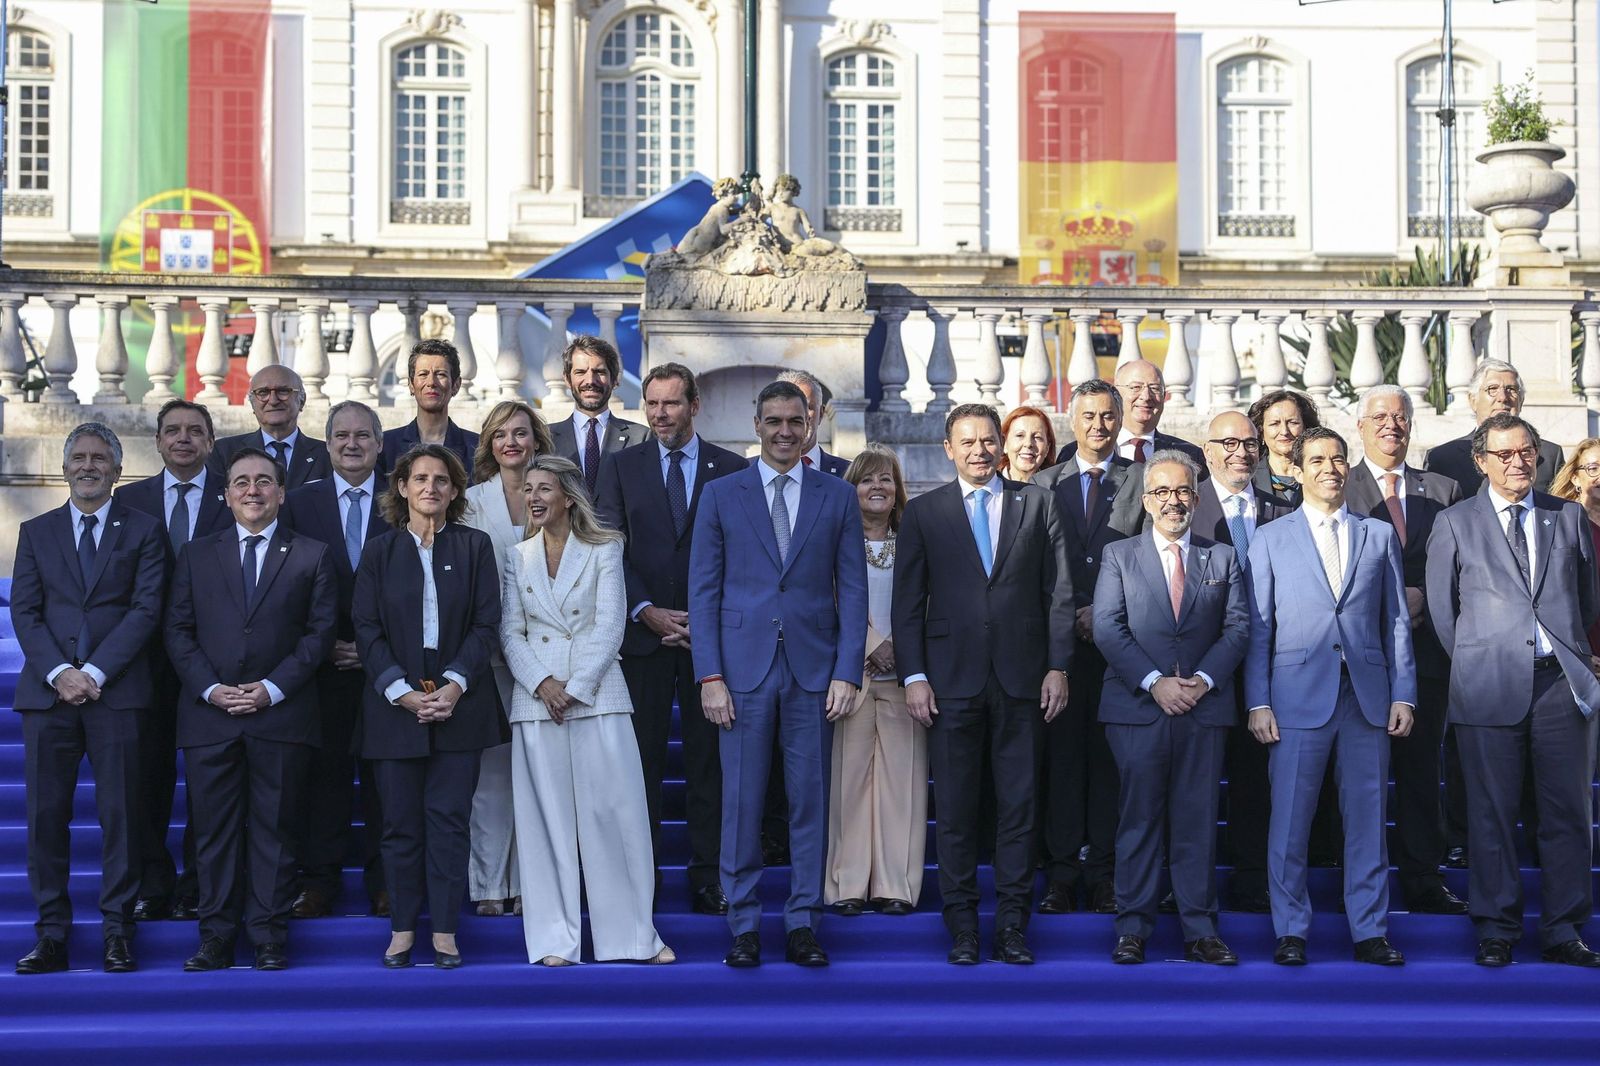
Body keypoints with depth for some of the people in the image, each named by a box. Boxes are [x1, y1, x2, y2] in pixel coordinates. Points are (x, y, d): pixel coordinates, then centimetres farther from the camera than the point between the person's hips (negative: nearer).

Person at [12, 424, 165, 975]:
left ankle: (117, 932, 6)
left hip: (117, 693, -2)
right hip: (48, 692, 2)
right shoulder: (36, 532, 15)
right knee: (46, 815, 0)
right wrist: (59, 673, -9)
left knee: (120, 814, -1)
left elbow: (146, 609, -2)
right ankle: (52, 934, 6)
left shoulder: (142, 530, 8)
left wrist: (94, 673, -11)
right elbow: (24, 611, 6)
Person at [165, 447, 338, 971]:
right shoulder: (196, 555, 13)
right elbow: (178, 631, 8)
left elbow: (320, 630, 1)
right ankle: (217, 937, 11)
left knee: (275, 829, 2)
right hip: (210, 712, 2)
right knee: (214, 830, 4)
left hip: (282, 714, -1)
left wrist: (273, 687, -9)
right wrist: (210, 688, -6)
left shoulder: (312, 556, 8)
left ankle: (269, 936, 8)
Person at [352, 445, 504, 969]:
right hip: (395, 705, 1)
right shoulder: (380, 552, 7)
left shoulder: (475, 547, 6)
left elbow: (486, 624, 1)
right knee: (400, 822, 4)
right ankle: (402, 927, 14)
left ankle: (445, 930, 7)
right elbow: (366, 629, 2)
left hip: (458, 704, 0)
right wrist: (401, 691, -11)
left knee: (449, 818, -1)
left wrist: (455, 684, -12)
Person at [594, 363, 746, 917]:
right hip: (642, 632, 0)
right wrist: (647, 612, -8)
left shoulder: (732, 469, 6)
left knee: (707, 760, 3)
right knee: (642, 761, 1)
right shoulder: (621, 467, 8)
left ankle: (707, 878, 8)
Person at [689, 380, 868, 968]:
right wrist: (710, 675, -5)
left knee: (810, 801, 4)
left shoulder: (837, 497, 8)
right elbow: (703, 590, 4)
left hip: (813, 669, 1)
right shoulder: (721, 495, 6)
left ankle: (803, 924, 13)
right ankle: (744, 925, 12)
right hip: (744, 668, -1)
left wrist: (847, 672, -3)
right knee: (741, 802, 1)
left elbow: (853, 589, 6)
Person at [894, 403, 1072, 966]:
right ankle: (961, 924, 12)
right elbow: (908, 602, 5)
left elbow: (1058, 592, 6)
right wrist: (913, 676, -3)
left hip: (1022, 678, 0)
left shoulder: (1036, 502, 8)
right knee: (954, 808, 3)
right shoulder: (923, 512, 7)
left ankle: (1012, 924, 12)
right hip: (952, 679, 0)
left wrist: (1058, 667, -1)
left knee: (1018, 805, 4)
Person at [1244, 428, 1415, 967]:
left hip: (1368, 697, 2)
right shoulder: (1271, 539, 8)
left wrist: (1403, 694, 4)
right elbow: (1257, 627, 5)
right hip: (1298, 695, -2)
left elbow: (1397, 620, 12)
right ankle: (1291, 931, 9)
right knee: (1289, 819, -1)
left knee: (1367, 817, 5)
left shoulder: (1379, 535, 13)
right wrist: (1257, 702, -2)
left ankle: (1369, 930, 14)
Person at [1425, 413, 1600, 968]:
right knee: (1491, 813, 1)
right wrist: (1475, 666, 6)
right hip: (1490, 688, -2)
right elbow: (1442, 608, 8)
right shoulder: (1454, 523, 6)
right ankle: (1496, 930, 11)